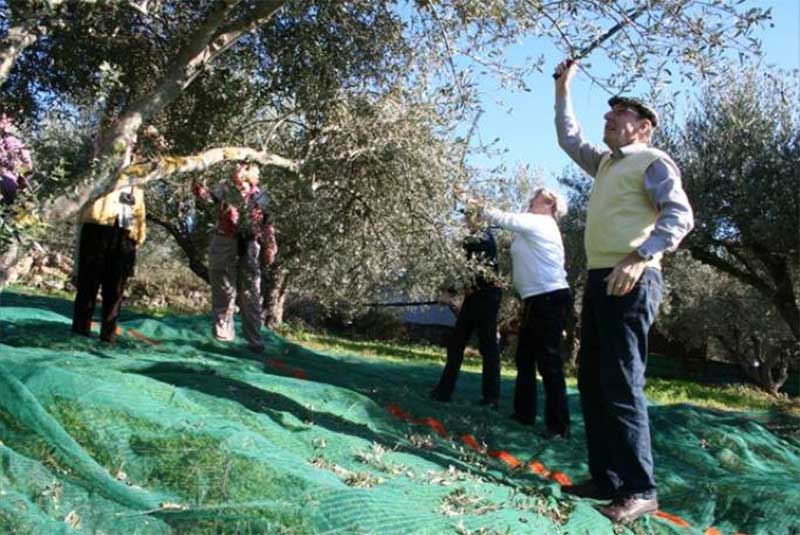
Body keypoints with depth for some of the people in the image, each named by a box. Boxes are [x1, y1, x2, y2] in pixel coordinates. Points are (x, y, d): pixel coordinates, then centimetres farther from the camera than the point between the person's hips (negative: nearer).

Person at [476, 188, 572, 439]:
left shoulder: (541, 223, -8)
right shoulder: (532, 227, 22)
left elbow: (504, 219, -7)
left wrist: (479, 207, 2)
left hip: (550, 299, -10)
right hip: (537, 300, 10)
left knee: (549, 362, -9)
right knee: (524, 358, 14)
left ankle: (559, 425, -4)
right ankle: (524, 413, 24)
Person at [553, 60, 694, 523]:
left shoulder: (653, 161, -1)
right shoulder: (606, 163, 23)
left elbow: (680, 215, -14)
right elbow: (570, 138, 37)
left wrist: (640, 257, -26)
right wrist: (564, 88, 32)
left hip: (631, 281, -9)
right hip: (600, 279, 9)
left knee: (621, 384, -11)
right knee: (593, 382, 8)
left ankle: (639, 490, -4)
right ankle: (606, 479, 15)